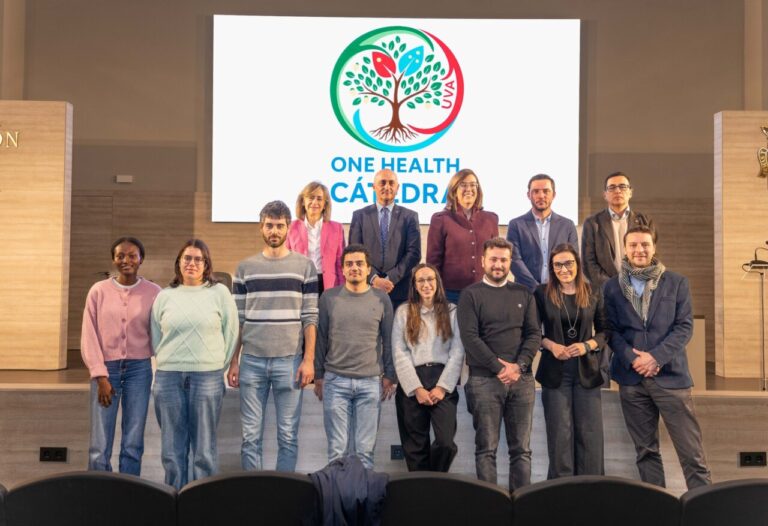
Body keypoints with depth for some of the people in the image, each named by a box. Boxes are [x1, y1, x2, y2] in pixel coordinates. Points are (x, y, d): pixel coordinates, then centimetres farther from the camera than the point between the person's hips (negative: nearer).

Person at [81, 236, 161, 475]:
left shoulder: (153, 292, 2)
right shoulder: (99, 290, 2)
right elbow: (89, 337, 1)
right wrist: (100, 376, -5)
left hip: (139, 369, 0)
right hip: (106, 368, 0)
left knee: (133, 444, 4)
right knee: (100, 446, -2)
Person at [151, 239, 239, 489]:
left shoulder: (219, 293, 3)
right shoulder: (164, 296, 10)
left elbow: (231, 333, 4)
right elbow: (155, 337, 14)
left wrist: (217, 367, 3)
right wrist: (169, 364, 8)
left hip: (208, 377, -2)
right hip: (168, 377, 3)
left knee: (204, 449, 3)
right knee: (172, 449, 8)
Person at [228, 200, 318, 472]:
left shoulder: (305, 266, 3)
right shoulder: (245, 267, 9)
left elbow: (310, 317, 0)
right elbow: (237, 320, 9)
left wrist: (309, 360, -6)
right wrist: (233, 361, 4)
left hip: (289, 360, -1)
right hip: (252, 360, 2)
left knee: (288, 435, 5)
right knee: (251, 435, 7)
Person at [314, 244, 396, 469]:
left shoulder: (381, 299, 5)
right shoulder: (329, 298, 5)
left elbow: (388, 340, 8)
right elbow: (320, 339, 8)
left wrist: (389, 376, 5)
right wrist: (318, 376, 7)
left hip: (371, 382, 0)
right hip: (335, 381, 0)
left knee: (365, 449, 4)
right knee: (337, 448, 3)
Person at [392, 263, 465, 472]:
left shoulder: (452, 311, 9)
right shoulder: (403, 311, 8)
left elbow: (457, 352, 2)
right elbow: (399, 353, 1)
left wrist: (442, 387, -8)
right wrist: (416, 388, -8)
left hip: (443, 383, 0)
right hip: (411, 386, 1)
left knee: (446, 442, -11)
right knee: (415, 446, 5)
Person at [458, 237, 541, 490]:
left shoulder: (523, 294, 13)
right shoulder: (471, 295, 2)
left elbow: (534, 334, 7)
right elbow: (470, 337, -7)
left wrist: (518, 366, -9)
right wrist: (499, 367, -12)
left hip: (521, 379, 3)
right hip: (484, 380, -3)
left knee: (521, 448, 5)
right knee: (486, 448, 1)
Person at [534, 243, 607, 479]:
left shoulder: (593, 294, 5)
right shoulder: (542, 294, 1)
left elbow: (605, 331, 8)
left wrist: (587, 345, -10)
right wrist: (550, 345, -13)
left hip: (587, 370, 1)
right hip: (555, 371, -1)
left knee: (590, 431, 3)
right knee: (560, 432, 3)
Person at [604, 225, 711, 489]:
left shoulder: (677, 283, 5)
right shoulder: (612, 286, 8)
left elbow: (685, 327, -2)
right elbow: (611, 330, 4)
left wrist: (656, 357, -13)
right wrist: (632, 358, -11)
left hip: (670, 375, -1)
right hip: (631, 378, 2)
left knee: (690, 449, -2)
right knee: (645, 450, 10)